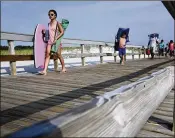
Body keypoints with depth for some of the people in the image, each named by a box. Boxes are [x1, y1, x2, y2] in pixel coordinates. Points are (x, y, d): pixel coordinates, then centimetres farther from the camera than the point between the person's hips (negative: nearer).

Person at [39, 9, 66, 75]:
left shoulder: (57, 23, -3)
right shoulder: (49, 24, 14)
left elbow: (62, 32, -10)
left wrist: (56, 38, -19)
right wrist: (45, 32, 6)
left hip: (56, 41, -4)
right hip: (49, 41, 4)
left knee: (58, 55, 4)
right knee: (47, 55, -9)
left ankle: (63, 68, 25)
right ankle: (44, 70, -15)